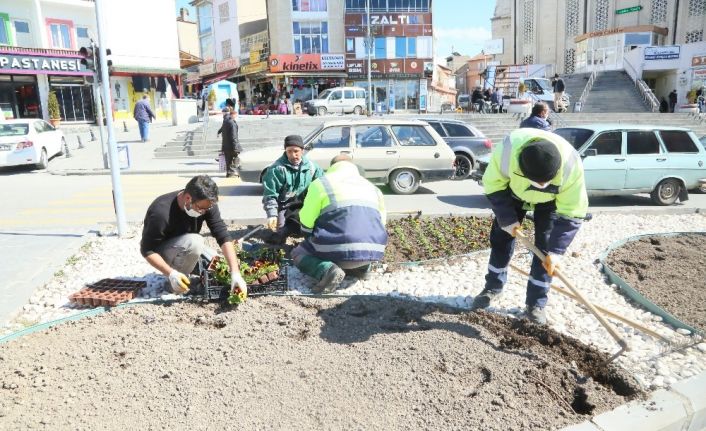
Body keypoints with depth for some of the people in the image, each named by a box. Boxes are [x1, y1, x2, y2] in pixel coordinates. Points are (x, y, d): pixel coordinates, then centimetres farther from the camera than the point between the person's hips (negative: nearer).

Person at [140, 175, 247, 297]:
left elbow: (223, 236, -26)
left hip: (188, 246, 6)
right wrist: (171, 274, -38)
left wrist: (235, 272, -34)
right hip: (162, 251, -5)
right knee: (194, 242, -35)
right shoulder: (161, 212, -36)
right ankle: (175, 281, -12)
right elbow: (147, 250, -27)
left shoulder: (206, 203, -21)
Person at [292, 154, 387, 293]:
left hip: (340, 250, -6)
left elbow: (306, 222, 6)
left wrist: (313, 239, 27)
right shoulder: (372, 187, 20)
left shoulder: (321, 183, 5)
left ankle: (327, 270, -11)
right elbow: (380, 222, 23)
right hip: (373, 251, 6)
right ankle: (361, 267, 9)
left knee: (298, 253, 19)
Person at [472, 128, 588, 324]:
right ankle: (492, 287, 22)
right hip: (514, 191, 1)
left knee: (545, 246, -9)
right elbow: (493, 185, -22)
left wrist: (556, 251, -36)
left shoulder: (570, 165, -41)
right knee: (501, 236, 3)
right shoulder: (508, 149, -41)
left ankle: (536, 303, 2)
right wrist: (507, 219, -24)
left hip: (551, 200, -1)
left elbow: (571, 213, -32)